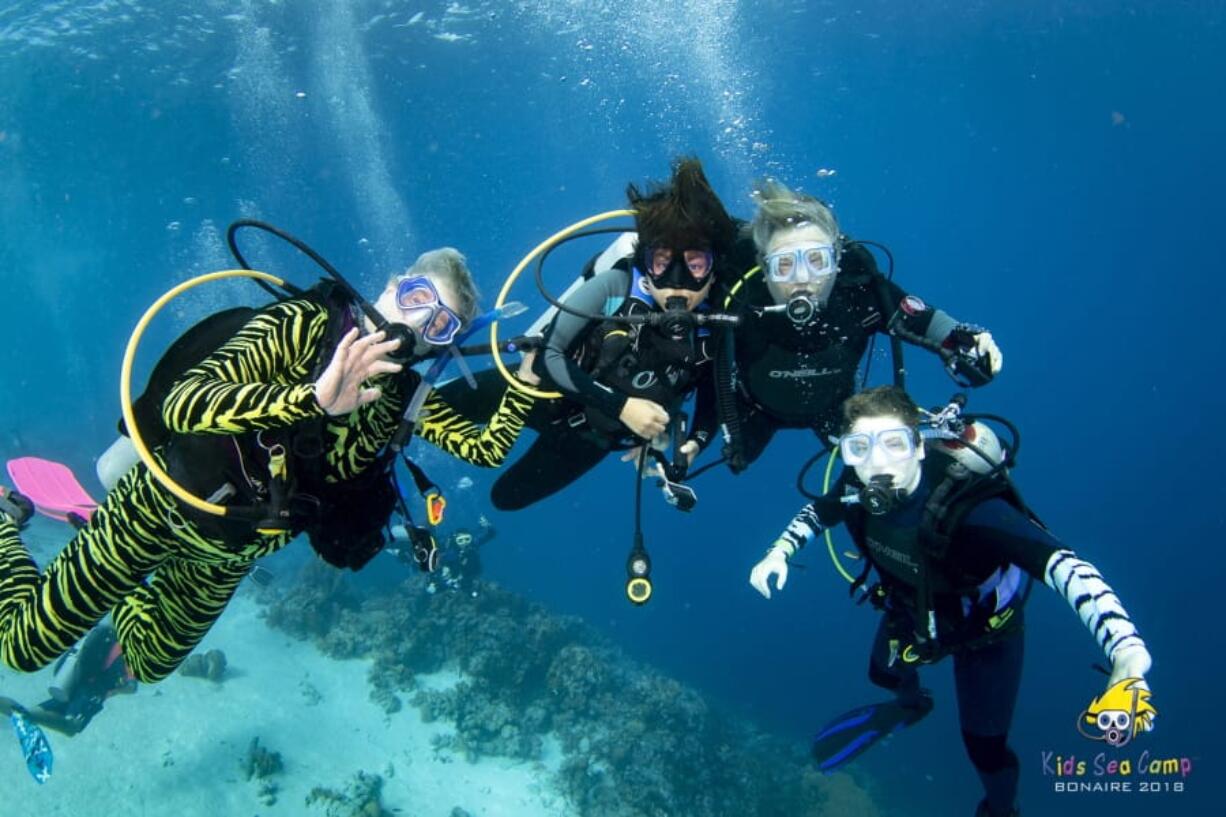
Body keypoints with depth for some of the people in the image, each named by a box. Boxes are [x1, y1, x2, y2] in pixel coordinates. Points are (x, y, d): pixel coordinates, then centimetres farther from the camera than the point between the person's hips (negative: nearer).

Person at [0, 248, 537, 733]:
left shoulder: (405, 397, -6)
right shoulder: (305, 324, -23)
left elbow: (487, 447, -14)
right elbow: (182, 403, -34)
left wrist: (529, 373, -25)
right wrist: (315, 397, -48)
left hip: (230, 553, 6)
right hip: (162, 507, -5)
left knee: (147, 666, 24)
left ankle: (121, 597, 50)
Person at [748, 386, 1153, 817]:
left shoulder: (967, 508, -45)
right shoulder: (857, 487, -27)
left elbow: (1063, 566, -56)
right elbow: (818, 512, -2)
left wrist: (1127, 657, -69)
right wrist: (778, 552, -18)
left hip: (983, 626, -5)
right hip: (912, 608, 5)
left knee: (984, 744, 6)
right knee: (884, 671, 29)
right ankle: (912, 704, 68)